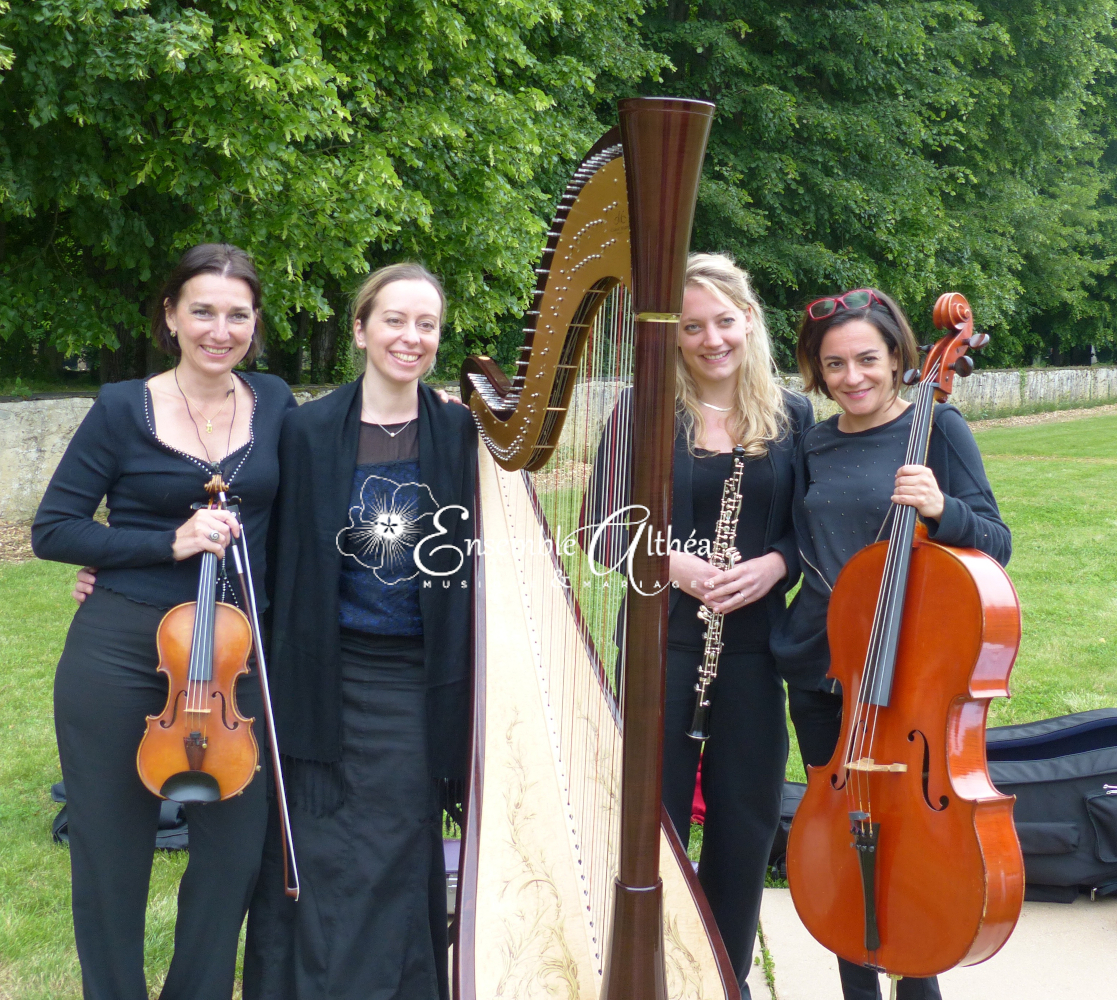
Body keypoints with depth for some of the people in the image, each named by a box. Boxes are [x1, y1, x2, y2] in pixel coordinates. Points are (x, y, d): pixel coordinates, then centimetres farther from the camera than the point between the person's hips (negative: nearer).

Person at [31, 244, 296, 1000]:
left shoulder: (274, 404, 5)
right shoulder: (125, 409, -4)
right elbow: (53, 529, -5)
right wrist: (166, 545, -15)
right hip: (119, 655, -2)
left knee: (237, 849, 5)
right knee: (114, 853, 8)